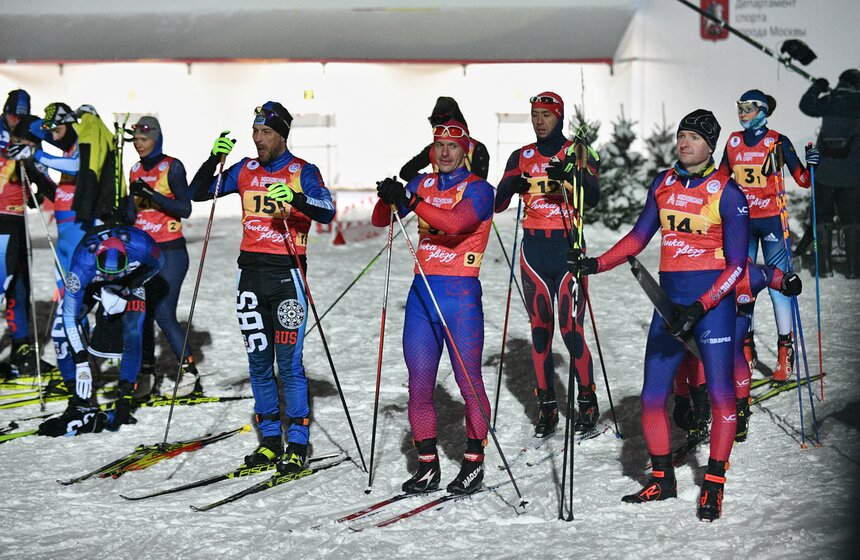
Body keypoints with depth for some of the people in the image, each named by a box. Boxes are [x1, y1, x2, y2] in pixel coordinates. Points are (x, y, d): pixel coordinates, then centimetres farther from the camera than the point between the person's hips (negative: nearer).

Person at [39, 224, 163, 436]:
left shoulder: (141, 245, -39)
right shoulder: (84, 263, -41)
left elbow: (157, 264, -12)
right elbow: (70, 316, -33)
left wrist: (126, 289, -23)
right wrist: (81, 363, -35)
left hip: (130, 282, 0)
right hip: (90, 283, 0)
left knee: (132, 333, -23)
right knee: (61, 330, -17)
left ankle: (124, 401, -12)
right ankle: (81, 403, -11)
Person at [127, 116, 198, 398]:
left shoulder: (172, 167, -7)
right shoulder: (136, 170, 12)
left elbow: (185, 209, -14)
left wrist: (151, 194, -21)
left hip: (170, 251, -6)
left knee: (163, 315, -12)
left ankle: (190, 372, -2)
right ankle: (147, 372, 12)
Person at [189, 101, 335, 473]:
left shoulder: (303, 172, -3)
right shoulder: (245, 170, 10)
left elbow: (327, 212, -17)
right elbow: (198, 193, 9)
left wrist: (296, 198, -35)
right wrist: (215, 158, -7)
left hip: (287, 274, -5)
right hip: (251, 272, 5)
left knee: (289, 364, -6)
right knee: (258, 362, 8)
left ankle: (298, 445, 0)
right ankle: (270, 441, 17)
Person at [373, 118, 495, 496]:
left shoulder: (479, 189, -3)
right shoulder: (422, 184, 13)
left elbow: (455, 222, -23)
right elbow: (381, 220, 7)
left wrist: (410, 200, -30)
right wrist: (389, 198, -15)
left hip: (461, 294, -5)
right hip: (421, 292, 5)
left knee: (468, 381, -2)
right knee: (419, 383, 3)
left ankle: (474, 462, 9)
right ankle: (427, 467, 10)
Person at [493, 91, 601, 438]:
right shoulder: (521, 157, 9)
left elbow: (593, 198, -13)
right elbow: (497, 204, 3)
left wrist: (571, 175, -32)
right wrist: (510, 187, -19)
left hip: (568, 247, -3)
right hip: (533, 249, 3)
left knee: (571, 330, -7)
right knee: (540, 329, 5)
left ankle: (588, 403, 7)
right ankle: (546, 407, 11)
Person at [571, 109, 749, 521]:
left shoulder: (726, 192, -8)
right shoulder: (663, 183, 8)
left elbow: (736, 263, -10)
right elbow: (639, 236, 17)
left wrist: (700, 307, -20)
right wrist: (595, 264, 5)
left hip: (712, 301, -5)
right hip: (669, 299, 5)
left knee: (720, 394, -7)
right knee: (652, 397, 3)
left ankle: (713, 488, 4)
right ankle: (662, 480, 19)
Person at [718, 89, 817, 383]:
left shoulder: (778, 143, -5)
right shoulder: (733, 141, 7)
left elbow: (803, 180, -5)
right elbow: (721, 177, 22)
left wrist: (811, 165, -23)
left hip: (771, 220, -4)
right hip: (741, 221, 4)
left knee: (778, 283, -6)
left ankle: (785, 351, -1)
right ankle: (746, 347, 15)